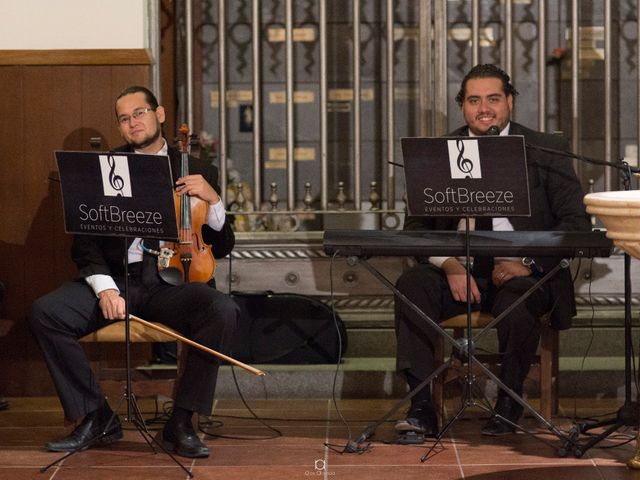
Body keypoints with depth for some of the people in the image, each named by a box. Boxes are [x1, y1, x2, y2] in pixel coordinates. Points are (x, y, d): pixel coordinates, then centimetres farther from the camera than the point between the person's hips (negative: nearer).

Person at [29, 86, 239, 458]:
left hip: (171, 284, -1)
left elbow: (222, 246, 8)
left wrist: (213, 200, -11)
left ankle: (181, 423, -16)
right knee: (45, 313, -25)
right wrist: (104, 287, -15)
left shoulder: (198, 173, 12)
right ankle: (97, 417, -8)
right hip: (116, 279, 1)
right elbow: (85, 241, 4)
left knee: (224, 311, -32)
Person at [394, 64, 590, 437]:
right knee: (412, 284, -28)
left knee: (515, 302, -36)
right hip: (457, 269, 2)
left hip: (521, 272, -2)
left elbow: (576, 222, -1)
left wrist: (527, 262, -16)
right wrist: (449, 265, -15)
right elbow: (416, 224, 5)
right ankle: (421, 406, -27)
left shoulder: (546, 150, 5)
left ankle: (509, 402, -11)